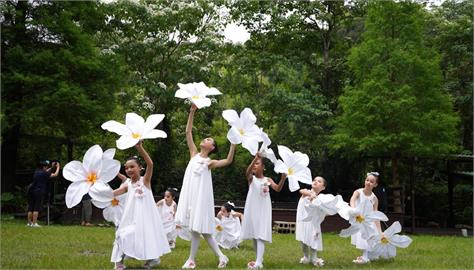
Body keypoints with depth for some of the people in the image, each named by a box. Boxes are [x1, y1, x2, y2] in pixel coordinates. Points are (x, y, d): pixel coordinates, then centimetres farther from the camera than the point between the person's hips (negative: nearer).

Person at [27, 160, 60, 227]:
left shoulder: (37, 172, 12)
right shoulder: (44, 173, -10)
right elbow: (55, 174, -5)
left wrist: (52, 167, 36)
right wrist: (58, 167, 11)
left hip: (31, 191, 8)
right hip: (38, 192, -8)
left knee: (30, 208, 9)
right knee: (36, 208, -5)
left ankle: (29, 223, 13)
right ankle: (34, 223, -8)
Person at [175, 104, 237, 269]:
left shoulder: (210, 162, -1)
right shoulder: (194, 154, 11)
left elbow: (228, 161, -17)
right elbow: (188, 132, 7)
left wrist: (233, 143, -27)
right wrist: (192, 112, 0)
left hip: (200, 195, -5)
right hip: (189, 194, 5)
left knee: (197, 228, -3)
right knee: (194, 228, 5)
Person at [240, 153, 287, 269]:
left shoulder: (267, 180, 3)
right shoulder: (251, 178, 3)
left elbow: (278, 189, -12)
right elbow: (247, 172, -20)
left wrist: (283, 178, -29)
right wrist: (255, 158, -34)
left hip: (263, 211, -2)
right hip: (252, 210, 3)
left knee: (261, 236, -13)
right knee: (254, 236, 10)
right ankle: (259, 259, 25)